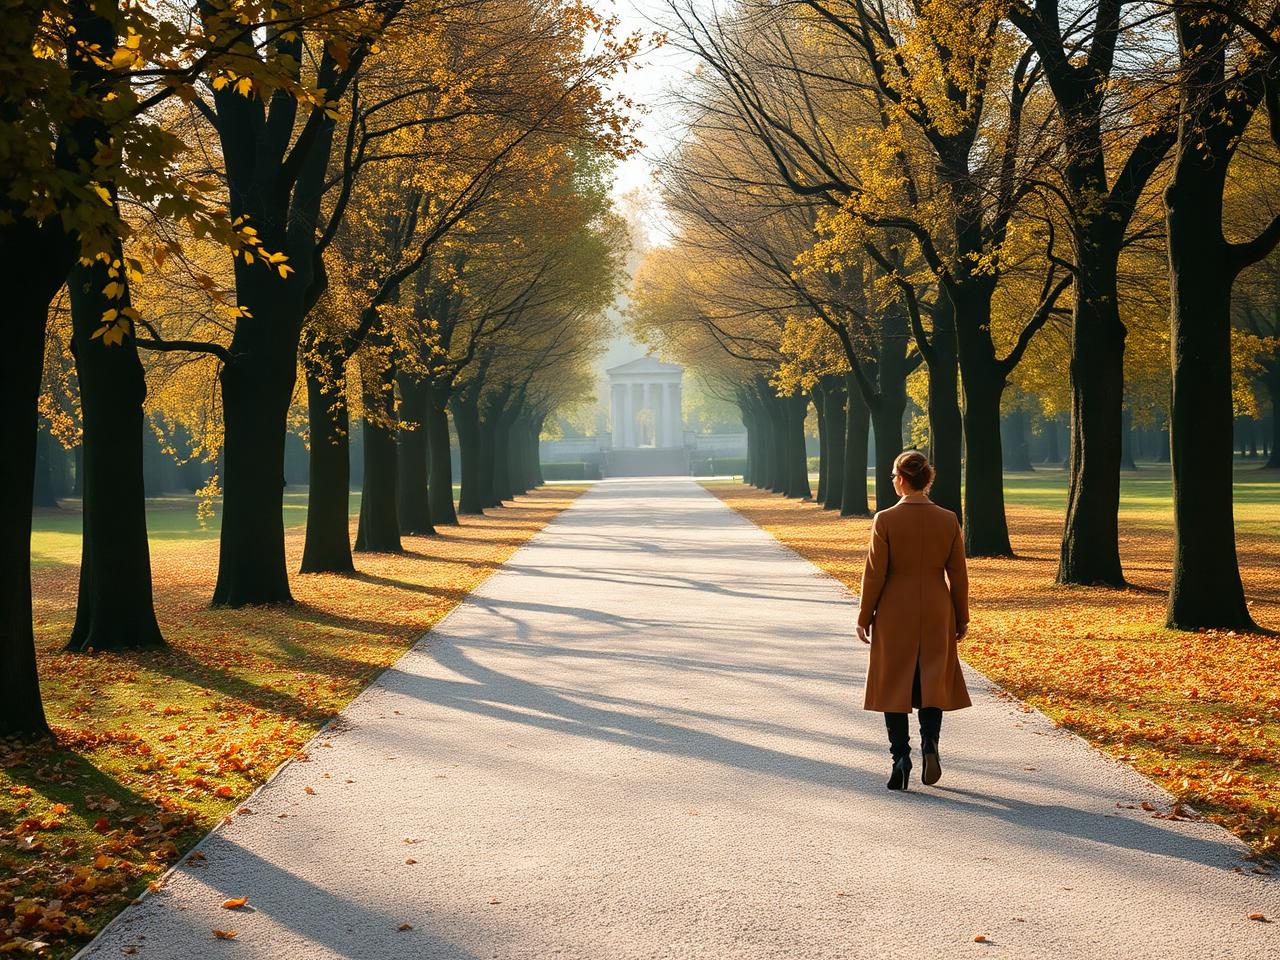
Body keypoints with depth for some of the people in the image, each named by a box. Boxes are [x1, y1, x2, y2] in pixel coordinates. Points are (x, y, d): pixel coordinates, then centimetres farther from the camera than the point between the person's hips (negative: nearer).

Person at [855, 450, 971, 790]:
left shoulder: (886, 520, -12)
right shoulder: (948, 520, -3)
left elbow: (874, 574, -9)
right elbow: (958, 575, 2)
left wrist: (864, 618, 1)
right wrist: (961, 619, 11)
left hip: (894, 614, -2)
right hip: (936, 614, 2)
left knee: (894, 685, 7)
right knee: (932, 682, 14)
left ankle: (901, 758, 2)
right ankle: (930, 741, -7)